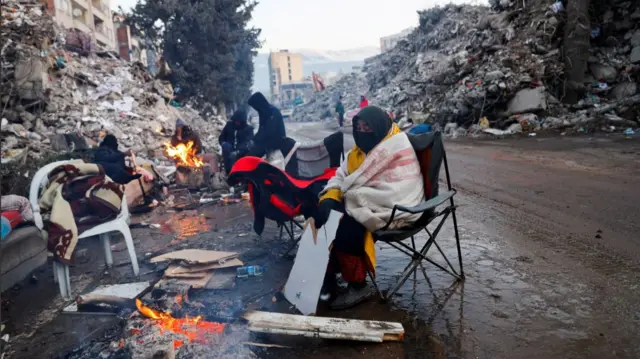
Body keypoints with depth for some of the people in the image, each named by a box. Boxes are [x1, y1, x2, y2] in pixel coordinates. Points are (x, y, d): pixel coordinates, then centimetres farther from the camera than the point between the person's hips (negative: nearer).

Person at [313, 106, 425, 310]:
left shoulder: (398, 150, -15)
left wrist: (350, 193, -15)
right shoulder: (363, 148, 11)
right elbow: (342, 176, 7)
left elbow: (394, 195, -23)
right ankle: (327, 276, -2)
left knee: (345, 227, -28)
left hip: (392, 210, -8)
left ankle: (358, 286, -11)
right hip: (363, 203, 9)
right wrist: (330, 197, -14)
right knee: (323, 215, -11)